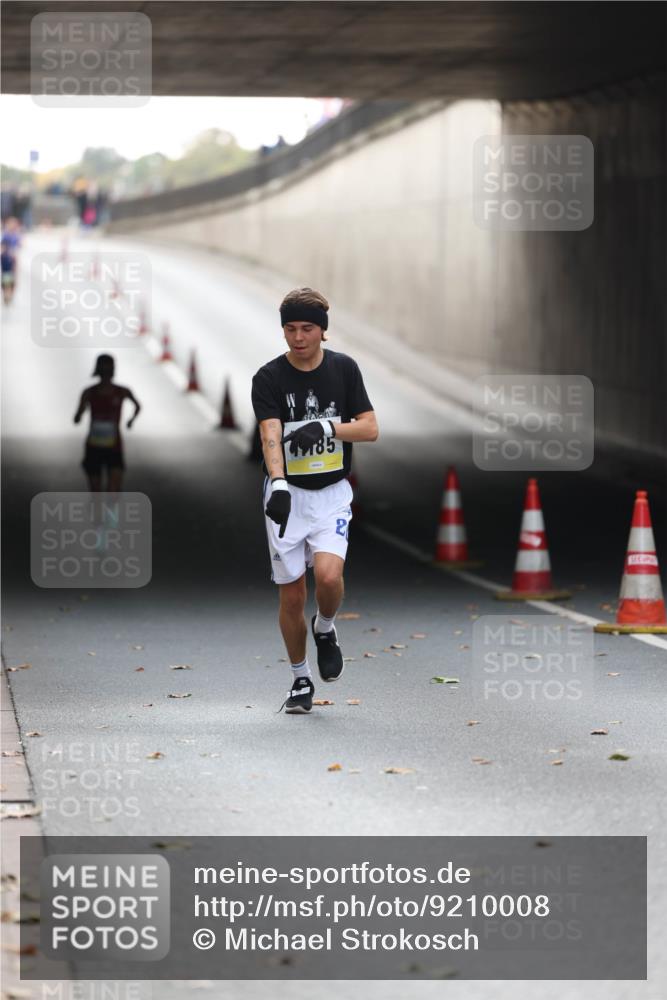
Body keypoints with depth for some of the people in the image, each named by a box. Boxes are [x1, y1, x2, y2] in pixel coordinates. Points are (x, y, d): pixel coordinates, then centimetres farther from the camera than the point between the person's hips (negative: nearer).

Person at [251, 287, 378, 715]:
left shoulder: (344, 369, 0)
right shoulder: (269, 378, -9)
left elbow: (370, 428, -1)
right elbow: (271, 436, -22)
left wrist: (327, 428, -19)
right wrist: (279, 484, -39)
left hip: (332, 492, 0)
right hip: (288, 493, 0)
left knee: (328, 574, -23)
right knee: (291, 595, 2)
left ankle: (325, 629, 10)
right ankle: (301, 679, 20)